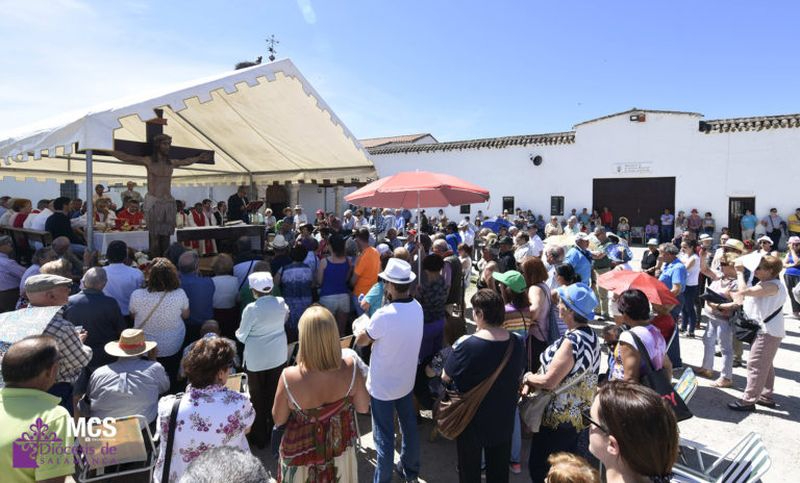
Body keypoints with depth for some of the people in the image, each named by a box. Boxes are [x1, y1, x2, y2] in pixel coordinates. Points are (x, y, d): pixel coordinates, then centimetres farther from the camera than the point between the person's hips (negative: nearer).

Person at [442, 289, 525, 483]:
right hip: (504, 418, 4)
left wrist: (456, 349, -3)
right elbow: (519, 374, 5)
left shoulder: (467, 345, -28)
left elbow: (446, 377, -14)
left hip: (472, 418, -4)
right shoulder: (517, 343, -12)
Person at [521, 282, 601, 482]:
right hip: (577, 413, 9)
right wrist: (533, 383, -3)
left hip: (559, 417, -9)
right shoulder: (590, 335, 2)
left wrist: (527, 377, -9)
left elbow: (549, 381, -29)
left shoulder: (572, 342, -28)